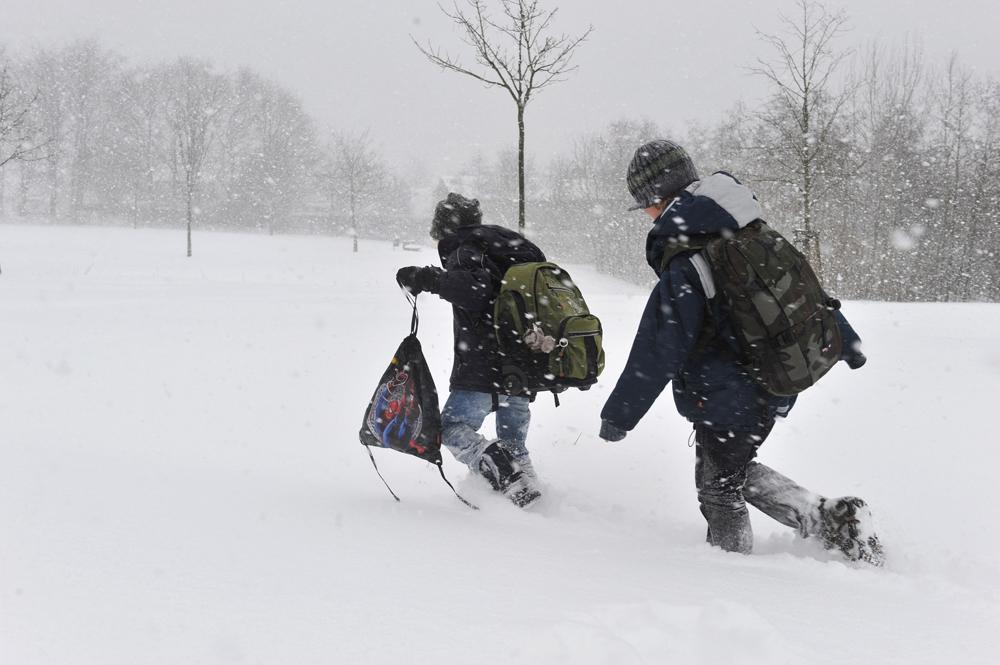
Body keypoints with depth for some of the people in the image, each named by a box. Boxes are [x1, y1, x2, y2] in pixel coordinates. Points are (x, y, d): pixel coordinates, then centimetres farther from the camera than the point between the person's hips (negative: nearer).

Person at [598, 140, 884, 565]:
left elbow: (657, 356, -20)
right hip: (775, 387, 8)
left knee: (719, 487, 11)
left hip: (728, 399, -8)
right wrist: (846, 342, 25)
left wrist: (618, 415, -10)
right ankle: (829, 518, 16)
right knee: (735, 470, 24)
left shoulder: (682, 271, -23)